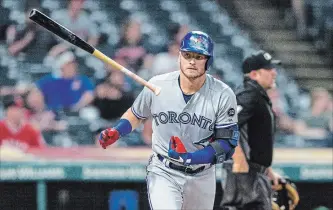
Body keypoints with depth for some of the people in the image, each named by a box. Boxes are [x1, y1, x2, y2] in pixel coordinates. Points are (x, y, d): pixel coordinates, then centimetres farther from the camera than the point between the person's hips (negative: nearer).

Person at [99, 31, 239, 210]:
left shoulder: (223, 95, -13)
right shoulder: (157, 86, -9)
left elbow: (227, 145, -13)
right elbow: (136, 115, 10)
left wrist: (190, 158, -28)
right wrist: (116, 132, -10)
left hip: (202, 177, 2)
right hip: (163, 173, -2)